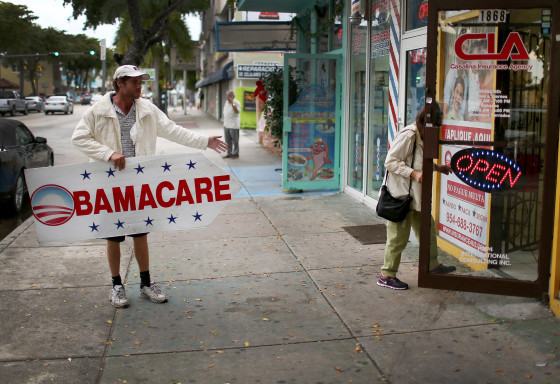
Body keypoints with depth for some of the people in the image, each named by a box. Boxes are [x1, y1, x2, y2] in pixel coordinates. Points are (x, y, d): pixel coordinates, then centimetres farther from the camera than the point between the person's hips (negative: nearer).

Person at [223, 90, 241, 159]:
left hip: (234, 125, -8)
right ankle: (229, 153, 20)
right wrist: (224, 121, 19)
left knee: (235, 140, -1)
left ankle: (236, 154, 8)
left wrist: (232, 104, -29)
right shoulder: (227, 102, 14)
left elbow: (237, 111, -25)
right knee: (228, 140, 11)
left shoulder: (236, 103, -10)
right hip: (226, 125, 8)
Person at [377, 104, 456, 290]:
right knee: (399, 236, -2)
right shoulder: (408, 135, -17)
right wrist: (414, 173, -26)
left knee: (427, 227, 17)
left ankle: (432, 265, 34)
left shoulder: (421, 137, 12)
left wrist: (436, 167, 12)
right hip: (401, 194, -10)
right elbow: (390, 162, -21)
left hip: (415, 194, 10)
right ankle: (386, 275, 10)